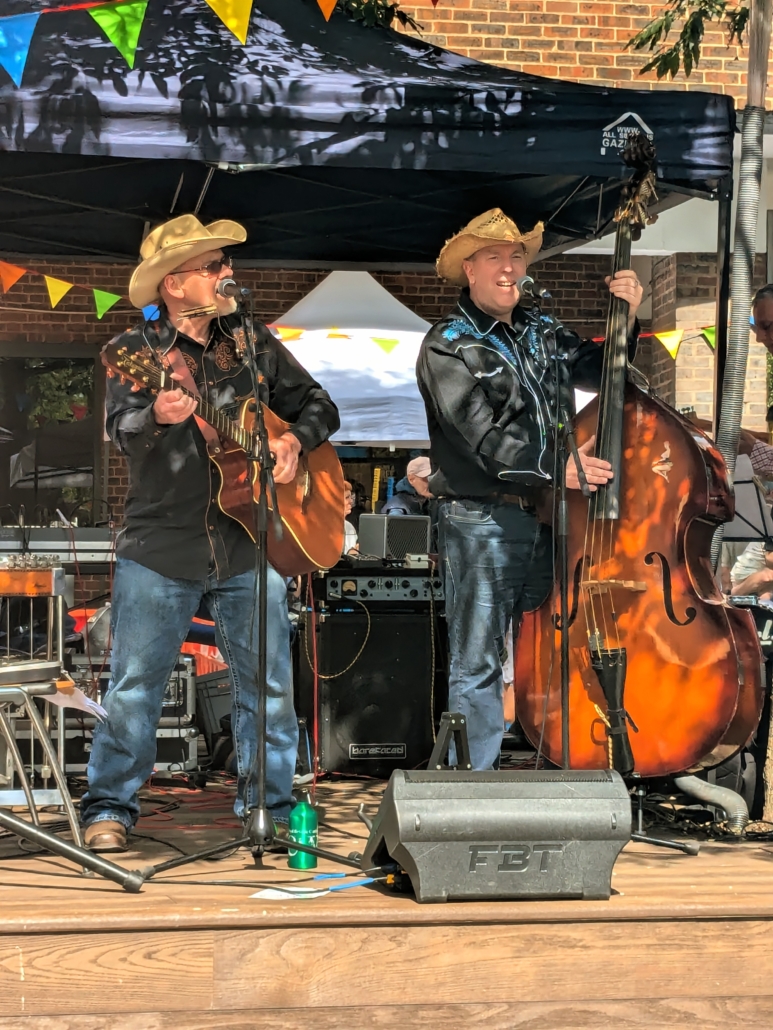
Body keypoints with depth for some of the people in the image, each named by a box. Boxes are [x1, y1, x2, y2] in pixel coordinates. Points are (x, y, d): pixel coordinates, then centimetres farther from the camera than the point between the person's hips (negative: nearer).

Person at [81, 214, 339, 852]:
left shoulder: (256, 345, 10)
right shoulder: (136, 350, 0)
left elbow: (319, 405, 15)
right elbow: (122, 429, -16)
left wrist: (292, 441, -6)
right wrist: (157, 416, -38)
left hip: (248, 548, 3)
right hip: (160, 548, -3)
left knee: (269, 684, 5)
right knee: (134, 685, 1)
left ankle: (269, 808, 17)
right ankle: (110, 810, 12)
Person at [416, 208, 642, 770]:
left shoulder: (540, 331, 14)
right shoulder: (447, 346, -5)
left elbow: (600, 372, 22)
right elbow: (482, 435, -17)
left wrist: (627, 320, 5)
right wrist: (554, 466, -26)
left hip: (545, 516, 6)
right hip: (482, 525, -6)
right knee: (478, 666, -1)